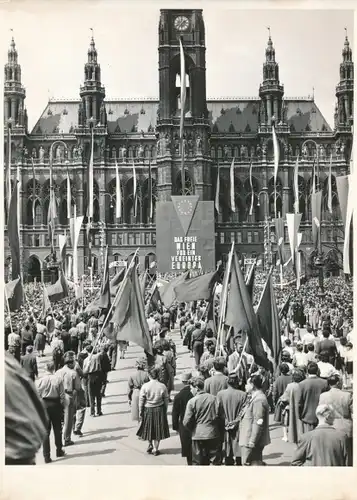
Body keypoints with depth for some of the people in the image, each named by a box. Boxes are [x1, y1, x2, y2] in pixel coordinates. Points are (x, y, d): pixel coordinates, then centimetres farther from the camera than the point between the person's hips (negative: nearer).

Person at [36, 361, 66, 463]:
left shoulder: (40, 380, -8)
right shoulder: (58, 380, -10)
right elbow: (62, 395, -6)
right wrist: (62, 405, 6)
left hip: (44, 405, 0)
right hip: (55, 404, 0)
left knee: (45, 431, 5)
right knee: (57, 429, 17)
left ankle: (46, 456, 2)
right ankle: (59, 451, 31)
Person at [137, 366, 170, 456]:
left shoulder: (145, 386, -13)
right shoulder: (162, 386, -9)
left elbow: (141, 400, -9)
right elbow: (166, 400, -1)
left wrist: (140, 412, 2)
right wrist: (165, 411, 12)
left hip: (148, 410, -1)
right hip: (159, 410, 1)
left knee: (148, 427, 22)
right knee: (158, 429, 13)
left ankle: (150, 444, 24)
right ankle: (155, 449, 19)